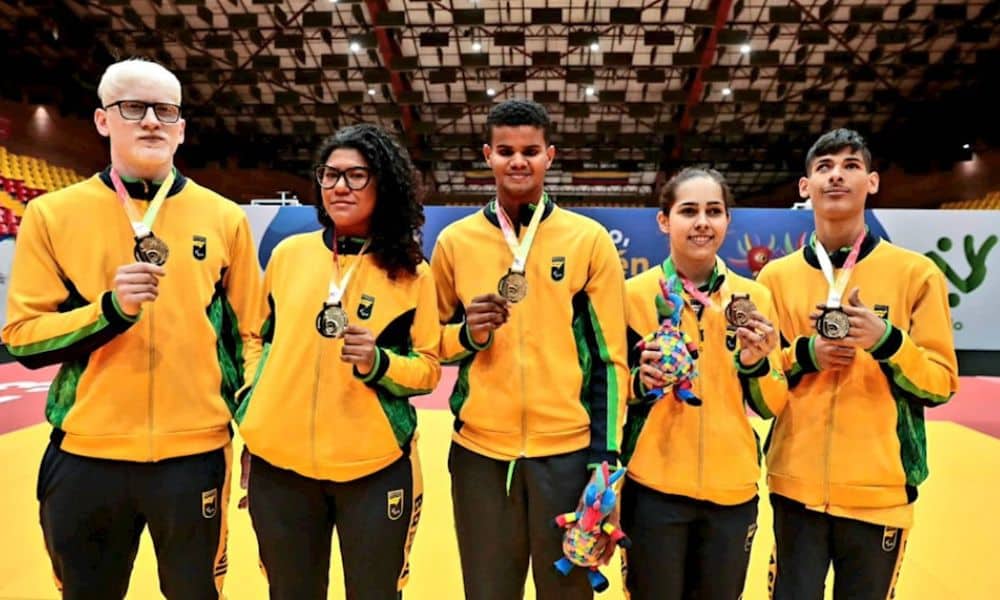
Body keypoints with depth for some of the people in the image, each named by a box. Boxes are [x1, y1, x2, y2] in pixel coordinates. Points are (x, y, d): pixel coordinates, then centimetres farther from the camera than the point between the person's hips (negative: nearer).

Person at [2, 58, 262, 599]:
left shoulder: (225, 218, 2)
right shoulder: (52, 214, 0)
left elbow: (249, 334, 6)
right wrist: (110, 309, -18)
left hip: (195, 454, 0)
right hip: (85, 458, 1)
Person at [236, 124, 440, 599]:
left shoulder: (410, 273, -4)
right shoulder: (288, 254, 2)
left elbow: (427, 368, -1)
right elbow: (261, 337, 14)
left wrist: (377, 363, -20)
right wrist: (249, 410, 8)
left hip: (374, 469, -2)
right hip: (279, 464, 3)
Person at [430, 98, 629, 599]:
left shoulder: (589, 239, 0)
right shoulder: (455, 241, 4)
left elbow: (610, 357, 0)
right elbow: (435, 345, 13)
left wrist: (605, 458, -4)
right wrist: (468, 334, -8)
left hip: (567, 450, -1)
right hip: (480, 452, 1)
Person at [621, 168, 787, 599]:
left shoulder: (755, 297, 2)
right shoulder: (634, 293, -5)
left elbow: (772, 406, 4)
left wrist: (757, 363, -15)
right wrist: (642, 382, -18)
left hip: (732, 489, 2)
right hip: (654, 488, -2)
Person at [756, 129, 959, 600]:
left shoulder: (915, 273, -1)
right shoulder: (776, 276, 3)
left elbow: (941, 383, -1)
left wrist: (887, 341, -18)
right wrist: (804, 354, -11)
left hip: (880, 491, -1)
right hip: (797, 485, 1)